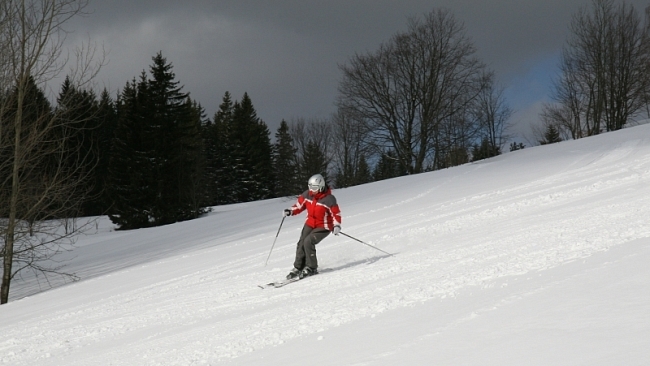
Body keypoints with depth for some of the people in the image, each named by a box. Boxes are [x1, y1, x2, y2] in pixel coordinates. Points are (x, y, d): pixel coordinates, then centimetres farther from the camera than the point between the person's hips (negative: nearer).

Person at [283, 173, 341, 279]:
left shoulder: (329, 199, -21)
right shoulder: (307, 195, -5)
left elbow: (336, 214, -16)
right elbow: (299, 205, 10)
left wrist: (337, 226, -30)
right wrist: (291, 211, -7)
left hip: (324, 227, -6)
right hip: (310, 224, 6)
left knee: (308, 242, -22)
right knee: (301, 243, -6)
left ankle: (311, 268, -9)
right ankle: (298, 268, 8)